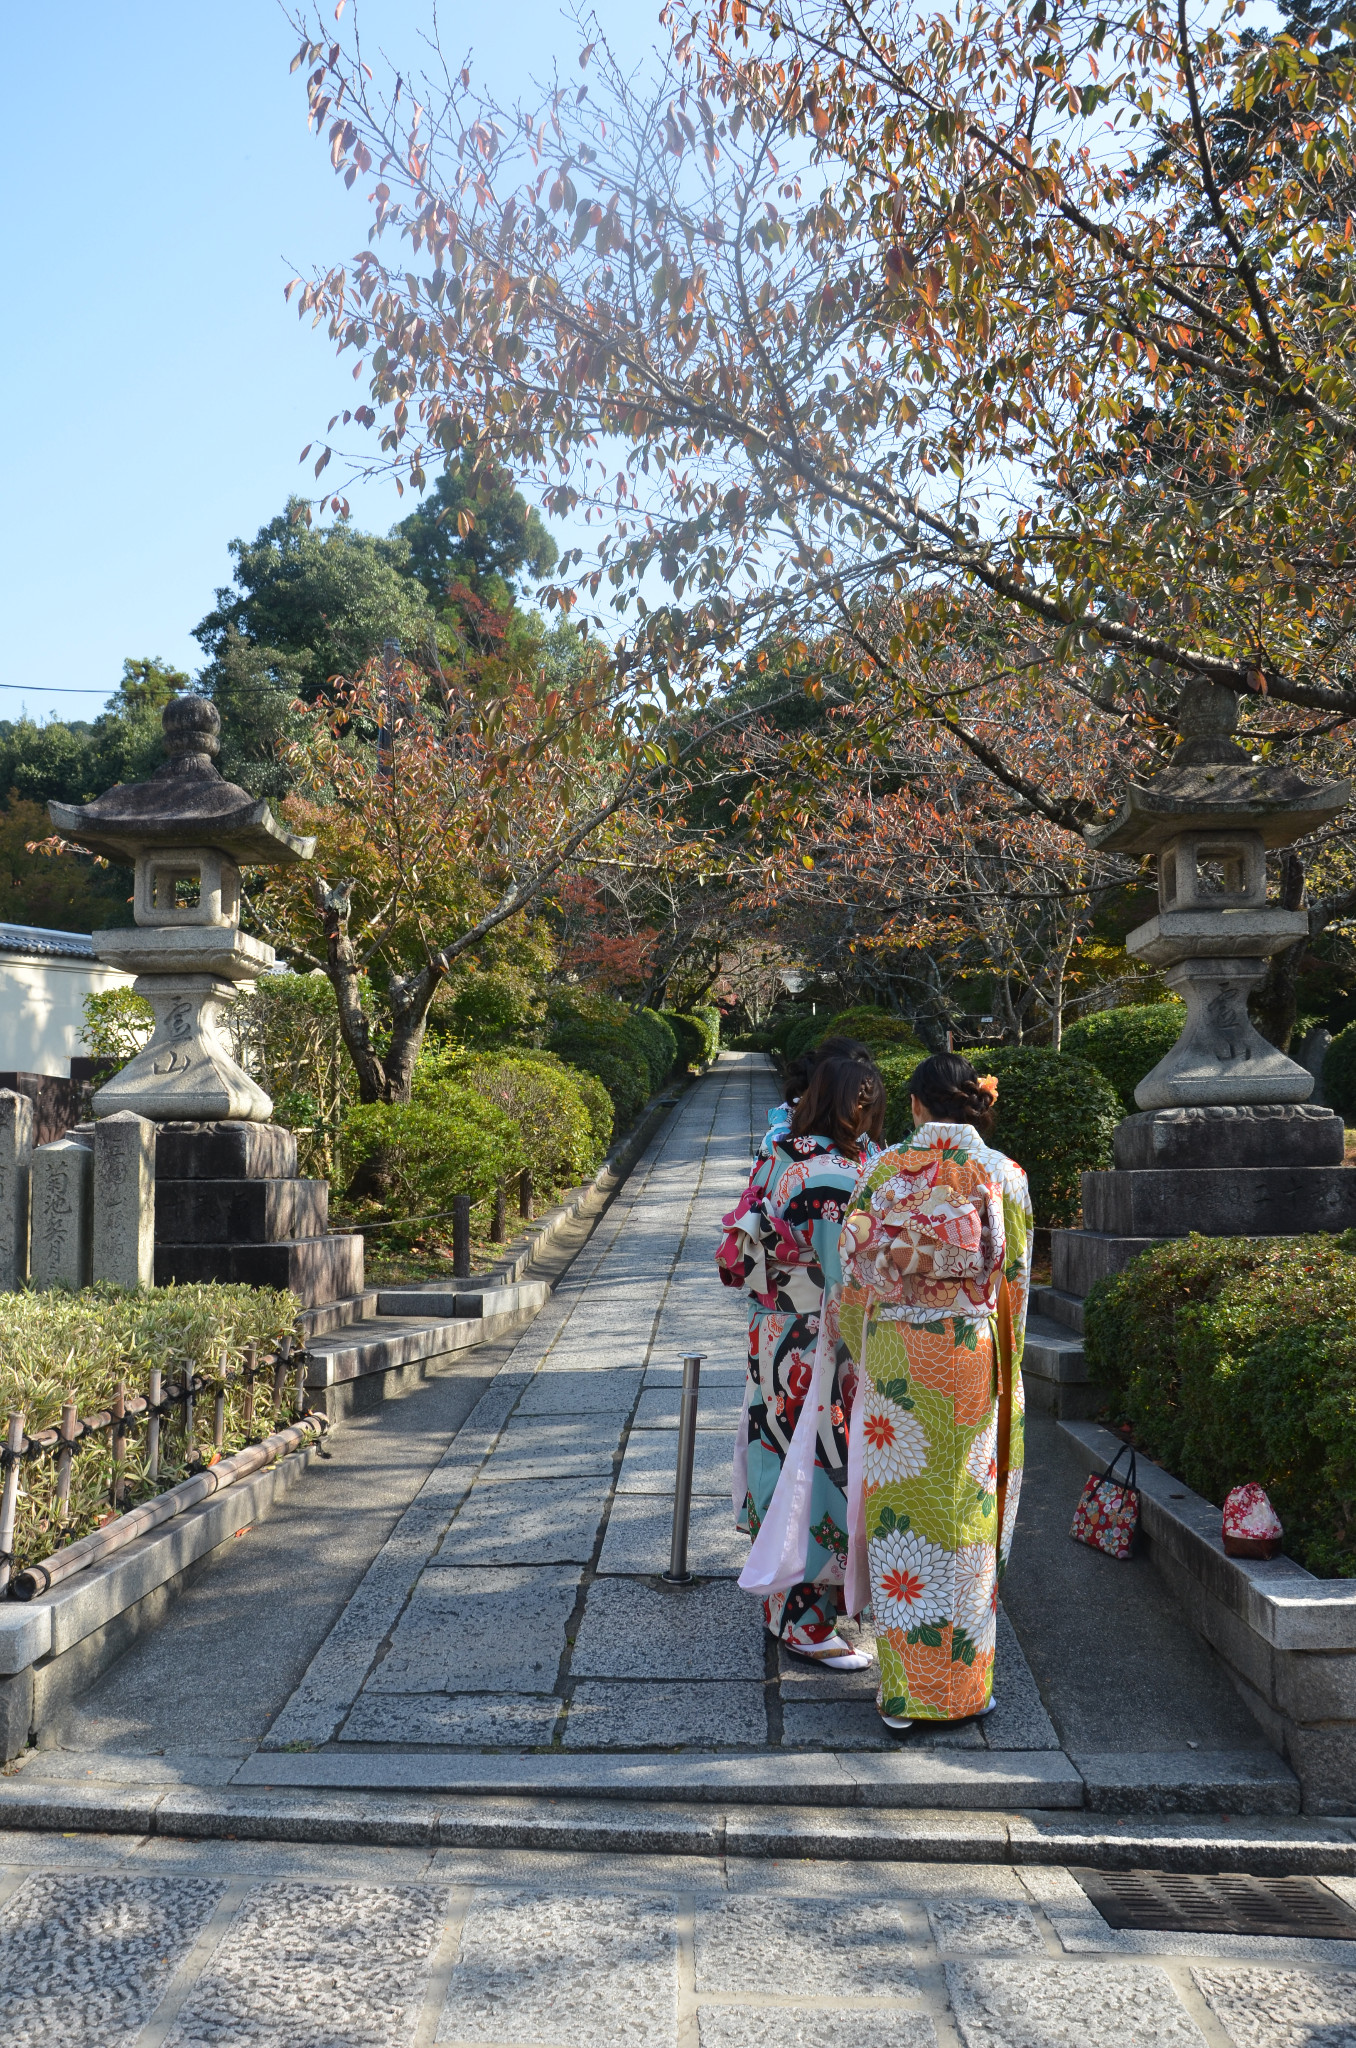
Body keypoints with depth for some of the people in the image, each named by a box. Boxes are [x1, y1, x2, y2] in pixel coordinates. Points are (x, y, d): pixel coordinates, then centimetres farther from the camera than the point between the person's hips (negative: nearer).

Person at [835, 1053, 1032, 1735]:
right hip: (973, 1356, 1)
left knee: (900, 1508, 6)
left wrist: (860, 1343, 15)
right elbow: (1014, 1282, 3)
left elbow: (856, 1271, 0)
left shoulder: (885, 1171, -4)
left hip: (894, 1356, 0)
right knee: (963, 1513, 10)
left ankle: (904, 1689, 13)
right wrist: (1004, 1368, 15)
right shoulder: (1005, 1175, -2)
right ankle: (961, 1684, 20)